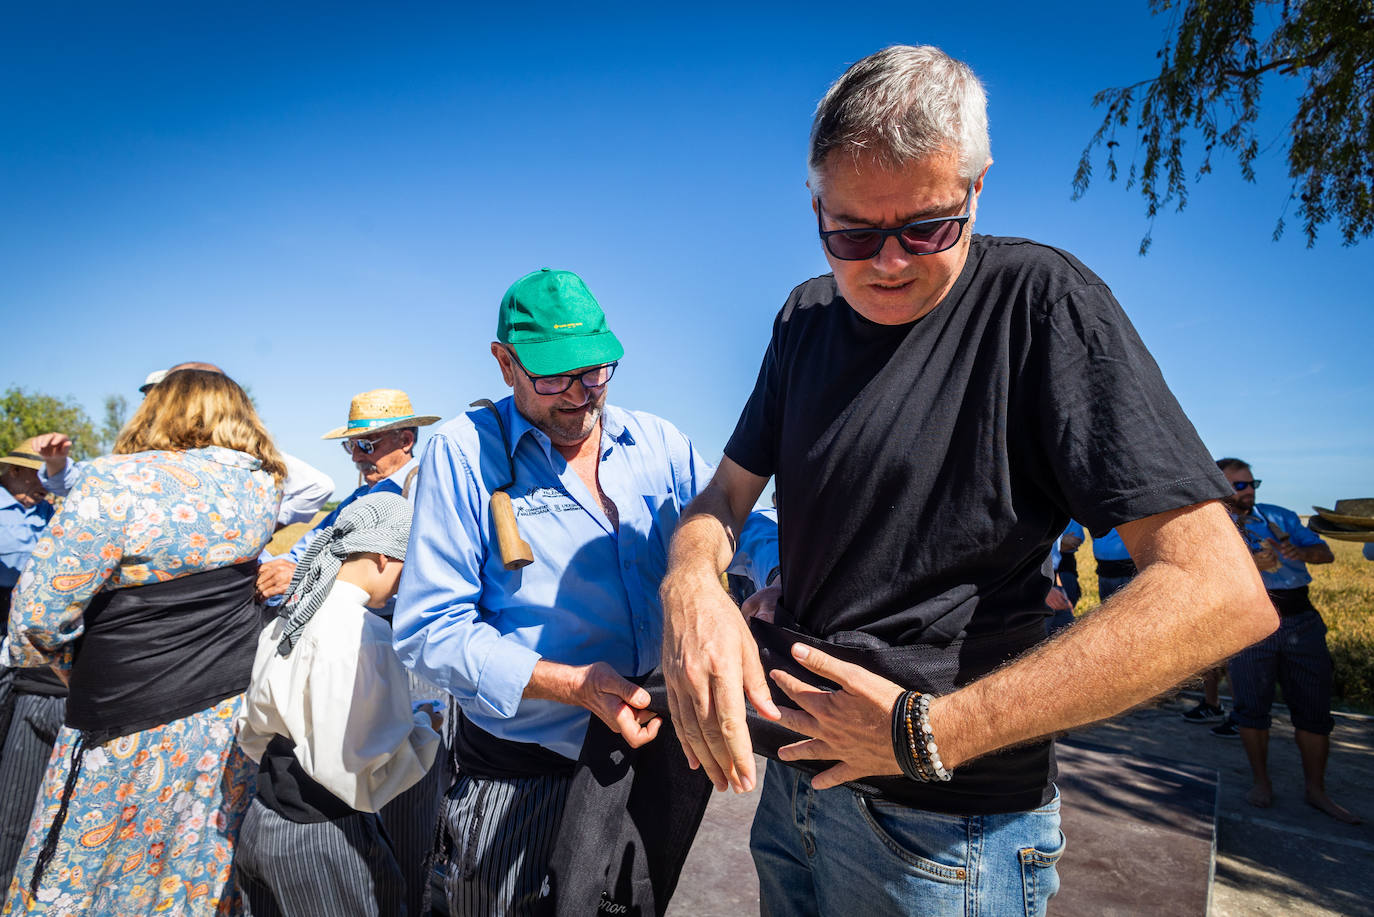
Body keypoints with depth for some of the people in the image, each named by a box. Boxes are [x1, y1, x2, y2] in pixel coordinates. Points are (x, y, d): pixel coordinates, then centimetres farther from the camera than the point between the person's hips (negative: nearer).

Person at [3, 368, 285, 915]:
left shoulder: (117, 482, -18)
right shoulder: (259, 485, -4)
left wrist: (76, 669, 5)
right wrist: (251, 443, 20)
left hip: (135, 726, -5)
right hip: (233, 711, 5)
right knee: (202, 869, 23)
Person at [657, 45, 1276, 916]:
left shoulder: (1038, 299, -16)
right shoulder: (807, 317, 3)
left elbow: (1220, 590, -22)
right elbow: (727, 493, 4)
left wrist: (932, 732, -24)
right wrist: (692, 584, -20)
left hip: (949, 825, -5)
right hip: (793, 766, 6)